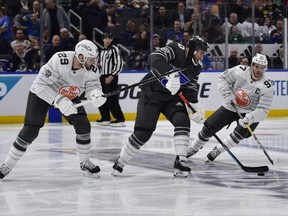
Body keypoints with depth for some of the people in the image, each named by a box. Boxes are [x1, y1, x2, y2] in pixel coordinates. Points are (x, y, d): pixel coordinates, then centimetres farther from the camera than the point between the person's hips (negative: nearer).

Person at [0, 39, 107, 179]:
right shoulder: (59, 61, -38)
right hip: (41, 93, -5)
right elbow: (41, 84, -35)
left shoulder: (90, 68, -21)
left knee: (83, 125, -11)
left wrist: (96, 93, -40)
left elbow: (92, 85, -15)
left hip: (70, 96, 5)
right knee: (30, 131, -12)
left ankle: (85, 163, 8)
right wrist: (58, 100, -43)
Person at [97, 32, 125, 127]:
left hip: (111, 77, -9)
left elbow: (119, 64, -14)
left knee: (111, 99, -15)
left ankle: (120, 119, -14)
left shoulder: (114, 49, -7)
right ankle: (105, 118, 19)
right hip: (103, 77, 9)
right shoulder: (102, 51, 19)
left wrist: (112, 76, -20)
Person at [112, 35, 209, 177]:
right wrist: (170, 75, -51)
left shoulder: (196, 67, 0)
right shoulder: (175, 49, -21)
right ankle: (119, 163, 5)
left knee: (182, 121, -19)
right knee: (143, 132, -12)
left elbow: (190, 87, 7)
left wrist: (196, 104, -9)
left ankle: (181, 161, -15)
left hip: (172, 97, 6)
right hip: (151, 94, -6)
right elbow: (155, 58, -38)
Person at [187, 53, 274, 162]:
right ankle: (193, 148, 24)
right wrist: (227, 93, -17)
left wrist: (250, 118, -40)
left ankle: (217, 150, -8)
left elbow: (263, 110, -24)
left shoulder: (267, 86, -21)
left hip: (249, 113, -2)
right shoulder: (240, 71, -17)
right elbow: (222, 79, -3)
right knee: (209, 127, -1)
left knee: (241, 132, -28)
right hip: (231, 107, 2)